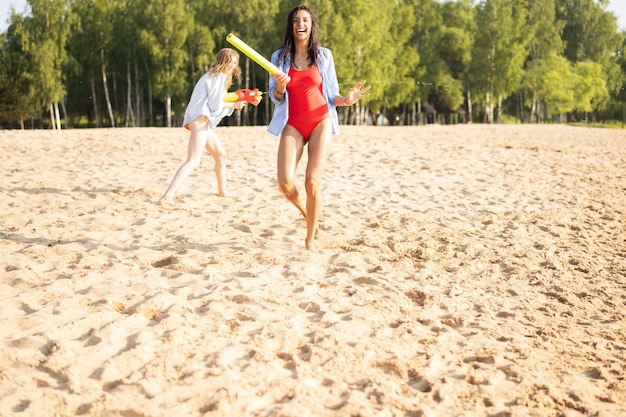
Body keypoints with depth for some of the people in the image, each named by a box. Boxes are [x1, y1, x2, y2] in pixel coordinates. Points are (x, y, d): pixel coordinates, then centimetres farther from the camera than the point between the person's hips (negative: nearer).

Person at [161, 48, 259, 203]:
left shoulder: (216, 76, 25)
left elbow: (222, 101, 19)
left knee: (221, 155, 21)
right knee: (193, 161, -21)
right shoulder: (219, 76, -5)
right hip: (200, 120, -11)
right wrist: (235, 105, 1)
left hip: (204, 121, 11)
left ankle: (222, 191, 36)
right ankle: (168, 196, -32)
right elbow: (216, 104, -12)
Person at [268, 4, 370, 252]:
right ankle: (305, 211, 20)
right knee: (285, 183, -14)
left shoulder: (324, 55, 5)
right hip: (292, 124, 1)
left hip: (320, 122, -1)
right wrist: (281, 86, -16)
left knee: (312, 183, -11)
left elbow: (331, 95, 9)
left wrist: (347, 100, -12)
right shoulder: (279, 56, 6)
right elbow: (275, 97, 6)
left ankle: (310, 240, 5)